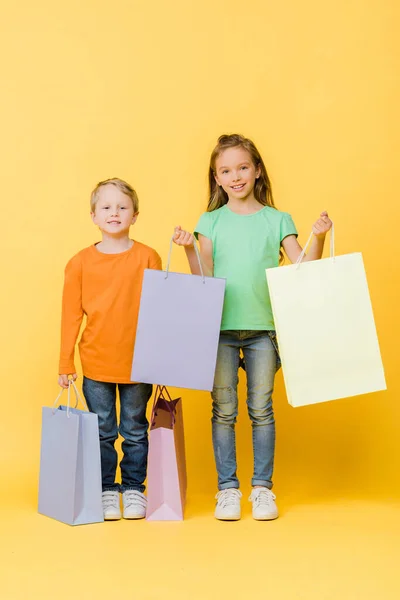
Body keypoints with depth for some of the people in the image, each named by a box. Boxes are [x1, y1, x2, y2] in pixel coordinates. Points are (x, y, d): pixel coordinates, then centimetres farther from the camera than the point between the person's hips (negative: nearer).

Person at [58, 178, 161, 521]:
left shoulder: (148, 258, -3)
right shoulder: (81, 262, -1)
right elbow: (71, 315, 2)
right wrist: (66, 362, 1)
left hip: (138, 362, 0)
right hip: (96, 363, 1)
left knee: (135, 431, 12)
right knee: (102, 432, 11)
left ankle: (134, 489, 26)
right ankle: (106, 490, 25)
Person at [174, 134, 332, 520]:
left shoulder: (277, 220, 5)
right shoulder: (211, 222, 5)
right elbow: (204, 279, -1)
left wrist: (318, 238, -17)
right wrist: (189, 250, -16)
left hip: (263, 328, 0)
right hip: (220, 327, 0)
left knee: (261, 409, 6)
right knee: (223, 410, 5)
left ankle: (262, 487, 17)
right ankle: (227, 488, 16)